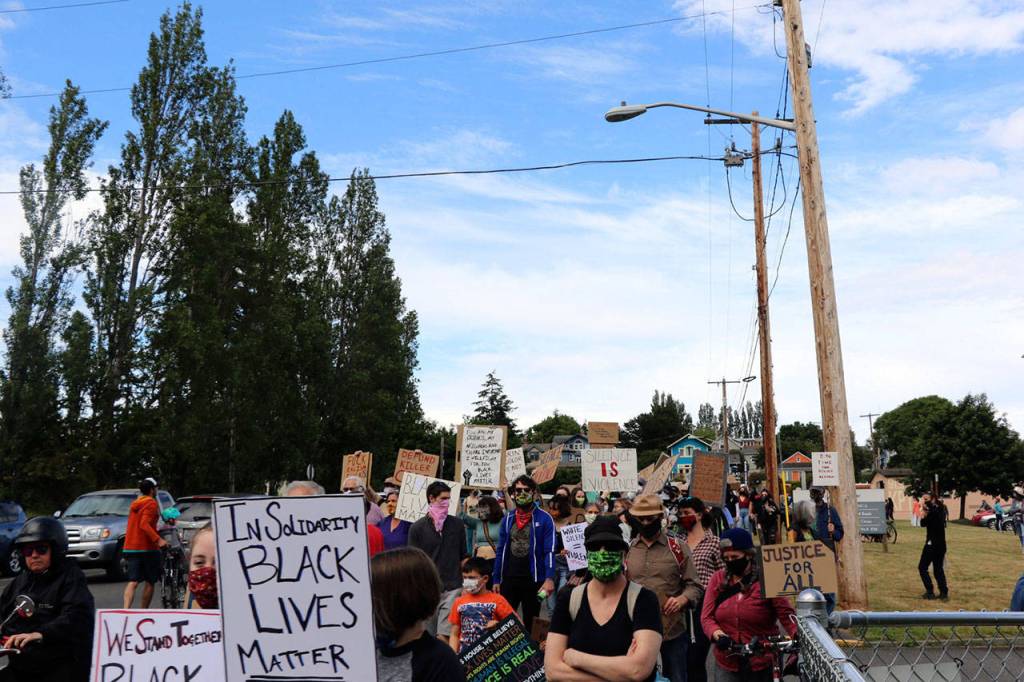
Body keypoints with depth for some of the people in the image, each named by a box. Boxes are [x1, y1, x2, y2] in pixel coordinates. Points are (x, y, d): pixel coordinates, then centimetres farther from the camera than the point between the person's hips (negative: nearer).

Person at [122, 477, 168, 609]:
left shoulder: (135, 504, 17)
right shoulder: (151, 503, -10)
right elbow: (144, 524, -23)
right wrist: (158, 540, -32)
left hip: (130, 547, 7)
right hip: (146, 548, -7)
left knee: (133, 582, -1)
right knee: (150, 582, 5)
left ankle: (126, 609, -19)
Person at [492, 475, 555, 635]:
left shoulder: (544, 519, -7)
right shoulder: (507, 519, 7)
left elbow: (549, 551, -13)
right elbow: (501, 551, 10)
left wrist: (549, 578, -25)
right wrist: (496, 579, 6)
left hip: (533, 579, -4)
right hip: (508, 579, 4)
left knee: (530, 623, 10)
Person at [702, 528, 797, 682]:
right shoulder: (718, 579, 1)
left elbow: (786, 614, -13)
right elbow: (707, 617, -2)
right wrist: (718, 634, -21)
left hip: (763, 664, -2)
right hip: (727, 664, 2)